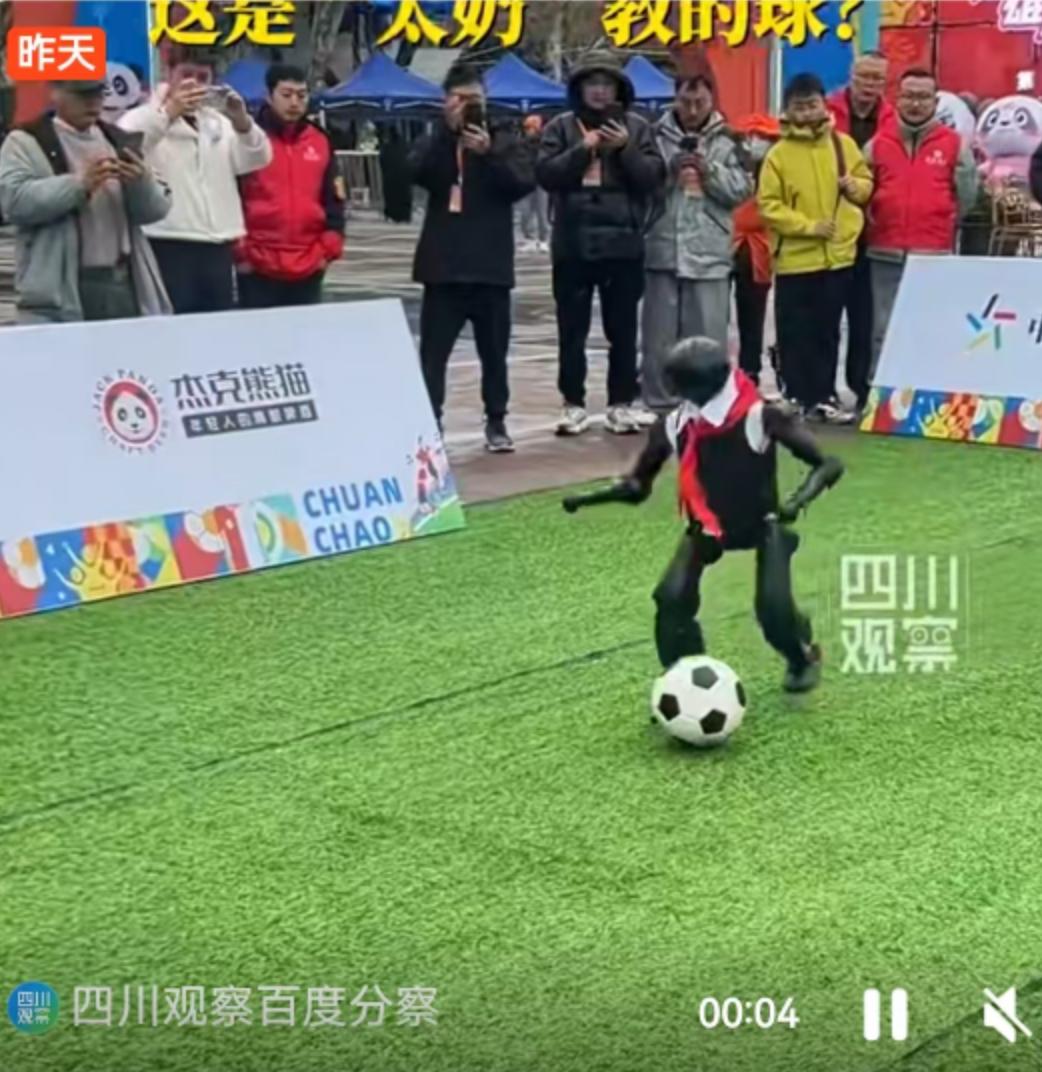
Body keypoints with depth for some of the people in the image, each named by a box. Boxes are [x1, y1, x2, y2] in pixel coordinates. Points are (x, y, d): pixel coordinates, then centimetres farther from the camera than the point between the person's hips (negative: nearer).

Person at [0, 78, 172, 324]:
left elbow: (156, 210, 15)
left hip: (124, 283, 5)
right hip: (61, 292, -5)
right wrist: (80, 184, -20)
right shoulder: (26, 142, 3)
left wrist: (142, 183, -7)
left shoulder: (119, 140, 19)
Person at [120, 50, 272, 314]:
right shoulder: (145, 118, 1)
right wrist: (169, 112, -29)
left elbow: (257, 159, 7)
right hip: (167, 247, -6)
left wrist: (242, 122, -13)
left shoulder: (220, 123, 20)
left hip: (217, 248, 6)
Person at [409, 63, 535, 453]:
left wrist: (489, 152, -22)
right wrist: (448, 129, -19)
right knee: (433, 350, -2)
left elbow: (524, 182, -10)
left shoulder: (505, 140, 5)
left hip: (491, 266, 0)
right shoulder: (436, 141, 8)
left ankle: (496, 421, 20)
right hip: (444, 266, 0)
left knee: (494, 351, 9)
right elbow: (417, 172, -13)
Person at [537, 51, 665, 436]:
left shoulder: (637, 128, 6)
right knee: (572, 330, 4)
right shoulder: (561, 127, 5)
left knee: (623, 330, 6)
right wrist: (583, 149, -14)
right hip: (573, 244, 0)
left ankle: (621, 404, 14)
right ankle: (573, 404, 13)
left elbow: (654, 176, -2)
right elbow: (546, 174, -6)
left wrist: (625, 149, -14)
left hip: (623, 244, 0)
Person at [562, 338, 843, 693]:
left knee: (773, 607, -19)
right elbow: (638, 485, -6)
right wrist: (588, 498, -25)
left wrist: (799, 499, -44)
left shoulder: (762, 416, -28)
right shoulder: (674, 426, -16)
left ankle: (803, 656, 18)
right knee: (672, 597, -20)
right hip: (706, 525, 3)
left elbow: (828, 464, -25)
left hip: (762, 523, -3)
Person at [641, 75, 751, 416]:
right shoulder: (657, 136, 7)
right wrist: (669, 169, -12)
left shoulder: (727, 140, 7)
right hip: (662, 249, 1)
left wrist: (710, 171, -12)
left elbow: (742, 190, 1)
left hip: (710, 253, 0)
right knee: (659, 334, 4)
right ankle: (658, 405, 13)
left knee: (708, 335, 1)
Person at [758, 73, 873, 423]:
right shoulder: (779, 154, -5)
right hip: (795, 258, -3)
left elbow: (866, 183, 13)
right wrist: (808, 225, -16)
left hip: (838, 254, 3)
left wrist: (854, 186, -9)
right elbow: (769, 205, -9)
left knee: (828, 331, 10)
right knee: (795, 334, 2)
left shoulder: (843, 143, 4)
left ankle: (824, 397, 18)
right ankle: (799, 398, 11)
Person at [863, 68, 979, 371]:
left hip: (934, 256, -1)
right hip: (886, 254, 1)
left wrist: (941, 227, 13)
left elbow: (967, 195, 9)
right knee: (884, 331, 5)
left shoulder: (955, 145, 3)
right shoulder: (877, 144, 7)